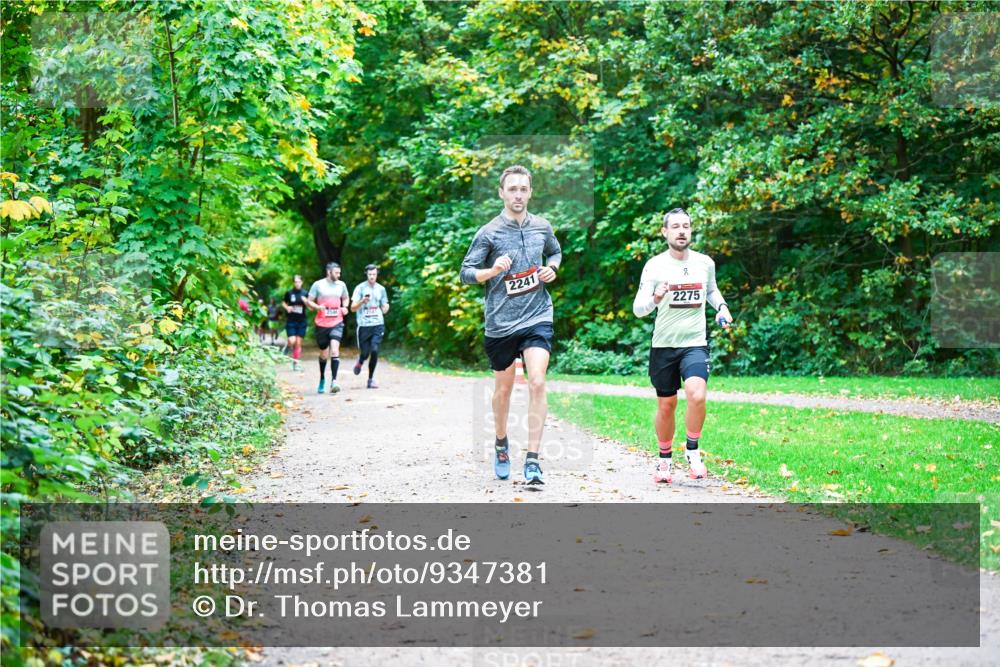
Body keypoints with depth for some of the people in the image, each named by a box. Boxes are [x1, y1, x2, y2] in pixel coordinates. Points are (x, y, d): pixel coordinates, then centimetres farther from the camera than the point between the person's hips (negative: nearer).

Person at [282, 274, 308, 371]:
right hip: (291, 321, -1)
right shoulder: (289, 293, 0)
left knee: (298, 343, 2)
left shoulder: (305, 293, 1)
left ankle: (296, 362, 12)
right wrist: (287, 307, -7)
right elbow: (283, 303, 14)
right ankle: (288, 346, 21)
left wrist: (306, 301, -18)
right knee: (292, 341, -14)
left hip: (301, 321, 1)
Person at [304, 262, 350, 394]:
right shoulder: (318, 285, -2)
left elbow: (346, 298, 24)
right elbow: (308, 301, 1)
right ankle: (322, 379, 35)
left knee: (334, 350, -19)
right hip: (322, 324, -1)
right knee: (324, 355, 10)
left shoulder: (341, 285, 7)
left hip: (337, 324, 1)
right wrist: (317, 307, -18)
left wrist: (345, 307, 3)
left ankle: (333, 381, -21)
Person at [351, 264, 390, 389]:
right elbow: (353, 308, -3)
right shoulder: (360, 288, -1)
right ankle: (360, 362, 39)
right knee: (365, 353, 1)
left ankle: (371, 379, -1)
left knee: (374, 351, -12)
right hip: (364, 325, -2)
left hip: (378, 325, 2)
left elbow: (384, 308, 18)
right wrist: (362, 301, -21)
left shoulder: (381, 289, 10)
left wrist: (385, 308, -5)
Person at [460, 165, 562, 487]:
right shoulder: (488, 232, -5)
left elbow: (555, 252, 24)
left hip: (537, 318, 1)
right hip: (500, 322, -1)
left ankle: (532, 460, -12)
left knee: (537, 383, -15)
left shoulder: (542, 227, 5)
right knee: (503, 388, 13)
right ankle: (501, 443, 39)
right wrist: (493, 270, -22)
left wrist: (551, 269, 3)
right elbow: (466, 272, -4)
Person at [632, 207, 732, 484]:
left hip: (695, 344, 1)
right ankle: (665, 459, 29)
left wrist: (722, 307, 7)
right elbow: (638, 309, -12)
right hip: (663, 345, -1)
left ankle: (693, 451, -3)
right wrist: (655, 298, -32)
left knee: (696, 396, -23)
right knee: (666, 406, 8)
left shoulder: (705, 263, 4)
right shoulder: (655, 266, -6)